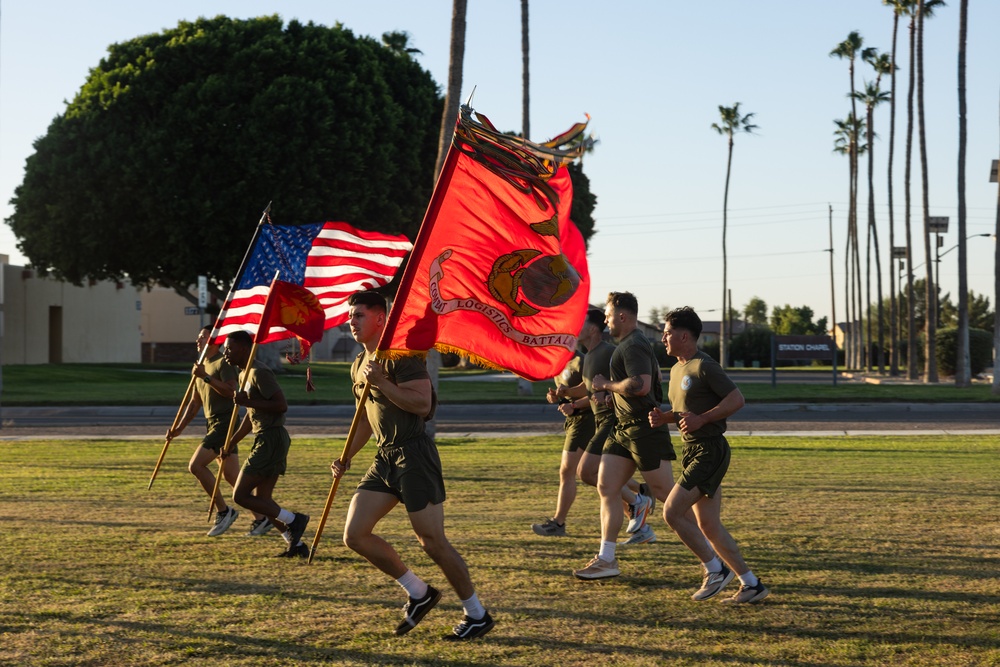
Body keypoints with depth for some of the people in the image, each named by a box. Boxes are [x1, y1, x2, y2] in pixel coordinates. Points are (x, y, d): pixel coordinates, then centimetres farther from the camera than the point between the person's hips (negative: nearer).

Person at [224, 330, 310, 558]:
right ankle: (297, 545, 12)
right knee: (261, 500, 10)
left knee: (240, 495, -8)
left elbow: (282, 405, -21)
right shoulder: (246, 374, 18)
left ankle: (292, 520, -3)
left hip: (271, 440, -10)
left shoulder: (259, 373, -14)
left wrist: (248, 402, -21)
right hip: (267, 439, 10)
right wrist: (231, 443, 25)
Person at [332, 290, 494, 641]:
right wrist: (347, 456, 14)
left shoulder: (402, 354, -12)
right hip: (384, 458, 9)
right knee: (355, 535, 1)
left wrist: (382, 382, -24)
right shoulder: (360, 364, 15)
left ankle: (477, 615, 10)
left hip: (414, 455, -9)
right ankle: (418, 592, 16)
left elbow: (423, 403, -23)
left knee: (433, 541, -5)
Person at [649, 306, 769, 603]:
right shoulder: (676, 369, 16)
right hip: (692, 451, 10)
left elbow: (737, 399, -17)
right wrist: (663, 417, 7)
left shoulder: (704, 366, -13)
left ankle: (715, 568, 1)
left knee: (672, 512, -13)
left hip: (709, 452, -10)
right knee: (708, 525, 8)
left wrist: (701, 419, -23)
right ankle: (751, 584, 14)